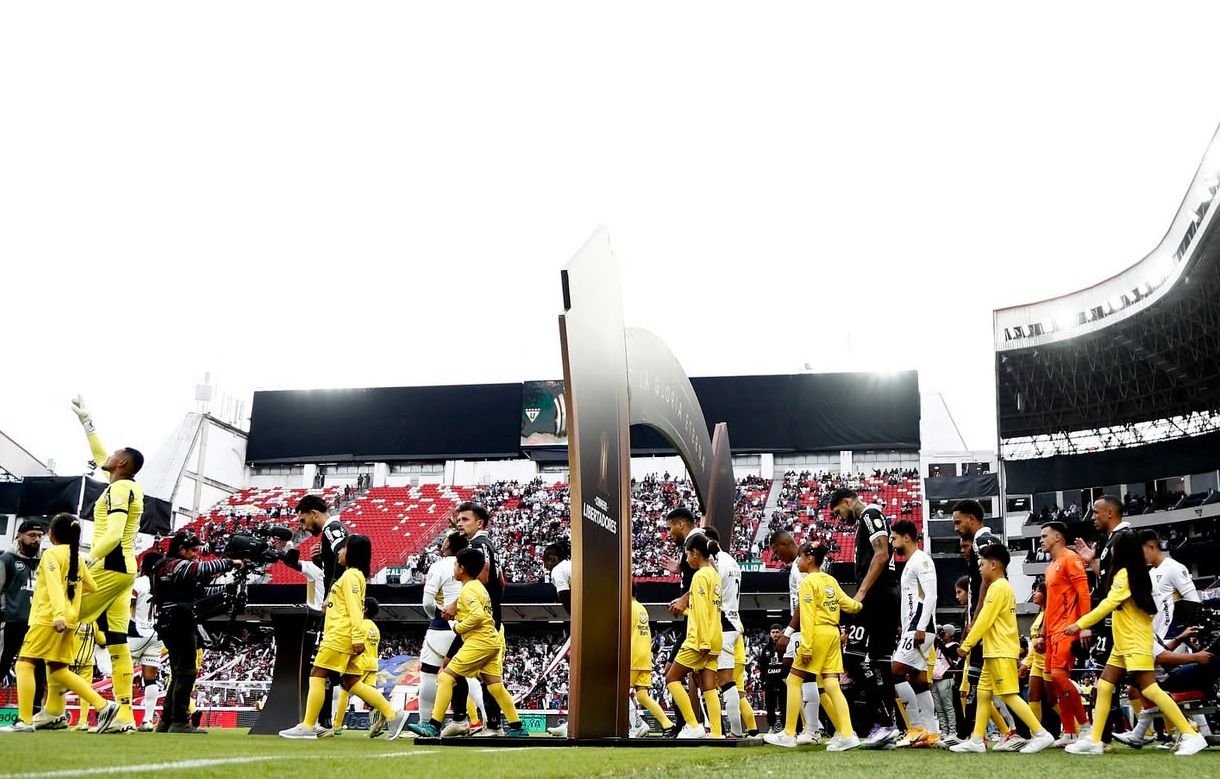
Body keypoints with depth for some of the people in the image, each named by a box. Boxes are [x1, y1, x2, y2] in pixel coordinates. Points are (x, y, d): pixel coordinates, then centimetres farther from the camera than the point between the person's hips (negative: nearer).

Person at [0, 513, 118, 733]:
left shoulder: (52, 554, -7)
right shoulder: (77, 557, 15)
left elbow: (55, 585, -20)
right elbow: (91, 587, 20)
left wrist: (59, 614, -30)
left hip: (48, 618, -8)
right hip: (70, 621, 8)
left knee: (24, 663, -1)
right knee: (58, 671, 11)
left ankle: (25, 721, -7)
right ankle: (103, 705, 2)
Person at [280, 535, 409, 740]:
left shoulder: (350, 575, -10)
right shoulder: (355, 575, 21)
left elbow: (354, 608, -18)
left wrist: (357, 637, -24)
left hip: (340, 636, -10)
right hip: (343, 637, 10)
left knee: (317, 676, -5)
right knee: (352, 683, 8)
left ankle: (308, 727, -3)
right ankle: (392, 716, 4)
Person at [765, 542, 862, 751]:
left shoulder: (808, 582, -9)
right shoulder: (831, 580, 12)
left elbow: (807, 617, -14)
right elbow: (848, 604, 20)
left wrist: (806, 648, -16)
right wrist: (859, 605, 43)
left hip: (818, 633, -8)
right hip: (833, 633, 8)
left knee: (794, 680, 1)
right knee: (832, 685, 5)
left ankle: (789, 734, 1)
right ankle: (846, 734, -3)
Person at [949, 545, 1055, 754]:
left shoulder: (998, 587, -13)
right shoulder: (1002, 586, 17)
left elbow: (984, 620, -17)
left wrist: (966, 644, -12)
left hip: (1001, 652, -10)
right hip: (995, 651, 10)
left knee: (1009, 695, -10)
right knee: (983, 693, 9)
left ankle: (1041, 734, -9)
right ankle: (977, 740, 9)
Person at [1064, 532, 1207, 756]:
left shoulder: (1124, 573, -15)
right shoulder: (1132, 572, 14)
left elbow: (1108, 604, -20)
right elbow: (1112, 600, 28)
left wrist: (1080, 624, -16)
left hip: (1136, 643, -10)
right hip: (1123, 644, 10)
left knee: (1149, 690, -12)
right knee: (1104, 687, 5)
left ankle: (1192, 735, -9)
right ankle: (1094, 740, 5)